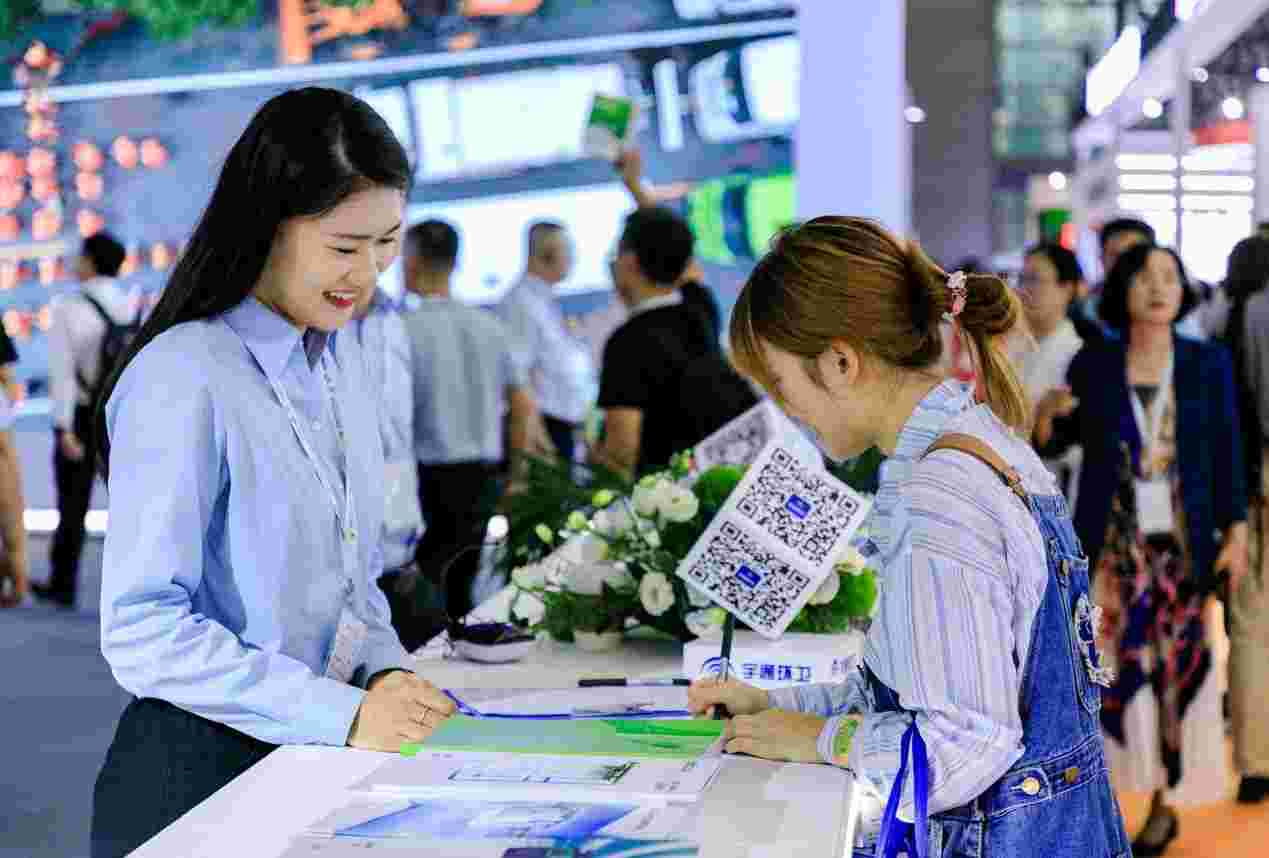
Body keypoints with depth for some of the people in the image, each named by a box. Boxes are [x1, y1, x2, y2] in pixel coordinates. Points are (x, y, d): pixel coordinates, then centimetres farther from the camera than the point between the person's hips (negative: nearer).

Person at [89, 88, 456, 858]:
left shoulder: (339, 354, 6)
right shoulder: (182, 379, -17)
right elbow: (143, 632, -19)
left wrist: (386, 670, -3)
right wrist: (341, 714, -23)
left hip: (316, 761, 7)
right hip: (198, 775, -7)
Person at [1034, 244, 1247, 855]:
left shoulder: (1208, 363, 1)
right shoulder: (1093, 364, 2)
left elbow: (1227, 453, 3)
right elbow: (1053, 445, 8)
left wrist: (1236, 531, -2)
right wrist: (1045, 415, -13)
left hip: (1182, 545, 0)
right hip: (1111, 543, 0)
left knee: (1176, 670, 3)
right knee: (1112, 664, -3)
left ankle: (1164, 802, 14)